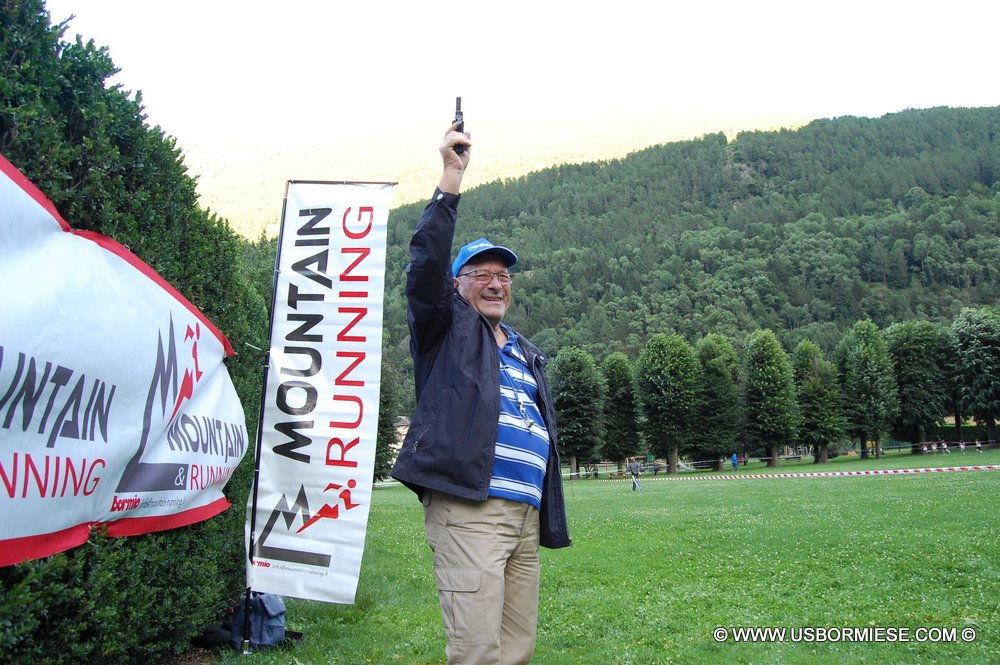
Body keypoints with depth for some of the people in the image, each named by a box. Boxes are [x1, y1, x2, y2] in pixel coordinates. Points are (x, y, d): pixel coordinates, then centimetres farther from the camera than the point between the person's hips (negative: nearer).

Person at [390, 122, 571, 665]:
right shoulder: (446, 328, 9)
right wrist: (451, 177, -12)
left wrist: (550, 518, 20)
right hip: (467, 511, -6)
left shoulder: (528, 354, 26)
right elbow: (426, 262, -9)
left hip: (526, 517, 7)